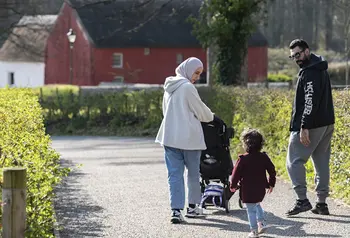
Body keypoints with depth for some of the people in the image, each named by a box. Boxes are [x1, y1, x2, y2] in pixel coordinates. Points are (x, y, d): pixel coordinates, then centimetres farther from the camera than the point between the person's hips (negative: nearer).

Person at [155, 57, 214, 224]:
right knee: (193, 173, 12)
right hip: (189, 137, -6)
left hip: (169, 136, 6)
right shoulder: (188, 87, -12)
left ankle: (176, 210, -8)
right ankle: (192, 206, 22)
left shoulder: (169, 87, 11)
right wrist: (211, 116, 15)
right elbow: (201, 111, -6)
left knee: (174, 174, 2)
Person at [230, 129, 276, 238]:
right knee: (257, 205, 28)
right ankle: (262, 223, 19)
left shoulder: (243, 159, -14)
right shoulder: (264, 157, -1)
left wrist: (233, 185, 5)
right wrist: (271, 184, 18)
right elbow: (272, 171, 5)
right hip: (261, 189, 5)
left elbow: (236, 173, -8)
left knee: (251, 210, 3)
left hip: (248, 191, -5)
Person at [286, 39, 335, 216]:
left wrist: (304, 127, -27)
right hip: (327, 124, 10)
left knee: (294, 161, -4)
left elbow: (310, 101, -24)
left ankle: (302, 200, -10)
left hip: (311, 125, -10)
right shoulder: (321, 69, 16)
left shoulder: (309, 72, -15)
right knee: (322, 163, 11)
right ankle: (322, 203, 13)